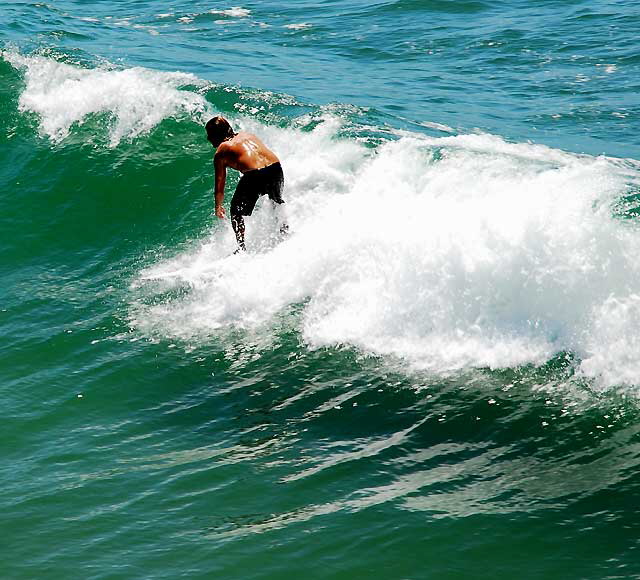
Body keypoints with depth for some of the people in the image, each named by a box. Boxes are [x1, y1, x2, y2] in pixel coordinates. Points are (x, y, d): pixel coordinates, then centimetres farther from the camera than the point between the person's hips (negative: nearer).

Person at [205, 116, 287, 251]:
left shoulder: (221, 152, 12)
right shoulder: (248, 135, 25)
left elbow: (220, 186, 14)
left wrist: (218, 206, 29)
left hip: (254, 175, -5)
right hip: (275, 168, 5)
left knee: (237, 212, 17)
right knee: (276, 201, 36)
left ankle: (242, 247, 13)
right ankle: (284, 230, 38)